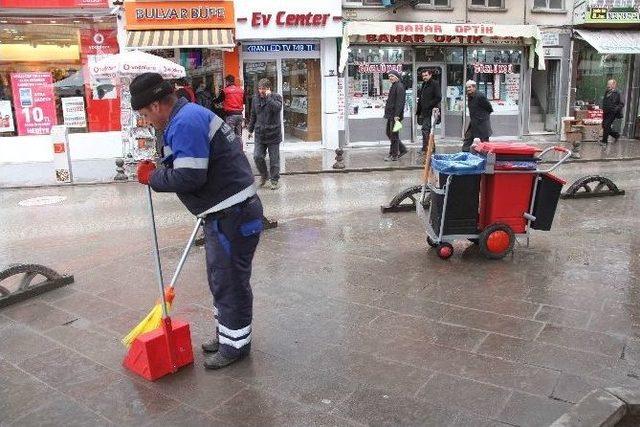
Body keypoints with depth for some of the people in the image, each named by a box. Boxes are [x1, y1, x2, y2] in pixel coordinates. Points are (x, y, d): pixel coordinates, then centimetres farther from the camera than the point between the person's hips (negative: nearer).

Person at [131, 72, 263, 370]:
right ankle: (226, 333, 38)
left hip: (233, 217, -11)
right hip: (225, 214, 11)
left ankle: (235, 345, 19)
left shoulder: (185, 123, -19)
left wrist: (152, 177, -10)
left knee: (230, 282, 3)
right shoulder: (192, 115, 16)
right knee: (219, 278, 22)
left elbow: (188, 177, -26)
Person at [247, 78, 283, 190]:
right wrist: (250, 130, 22)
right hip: (260, 134, 4)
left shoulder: (276, 97, -3)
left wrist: (269, 97, -20)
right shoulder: (255, 99, 9)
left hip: (273, 134, -3)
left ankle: (274, 180, 18)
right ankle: (264, 175, 21)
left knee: (274, 159, 3)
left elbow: (277, 108, -25)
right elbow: (253, 116, 19)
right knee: (257, 157, -3)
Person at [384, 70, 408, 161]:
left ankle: (394, 155, 1)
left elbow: (400, 102, -20)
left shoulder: (399, 87, -13)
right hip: (390, 115, 10)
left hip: (395, 115, -10)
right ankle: (402, 149, 24)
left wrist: (397, 115, -24)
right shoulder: (393, 86, 18)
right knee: (389, 133, 15)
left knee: (393, 135, -5)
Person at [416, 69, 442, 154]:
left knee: (425, 129, -13)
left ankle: (425, 149, -11)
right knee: (428, 131, 12)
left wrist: (428, 105, -16)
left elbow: (438, 98, -13)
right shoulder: (424, 84, 19)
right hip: (424, 112, 9)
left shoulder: (435, 84, -6)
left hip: (430, 112, -9)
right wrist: (418, 111, 16)